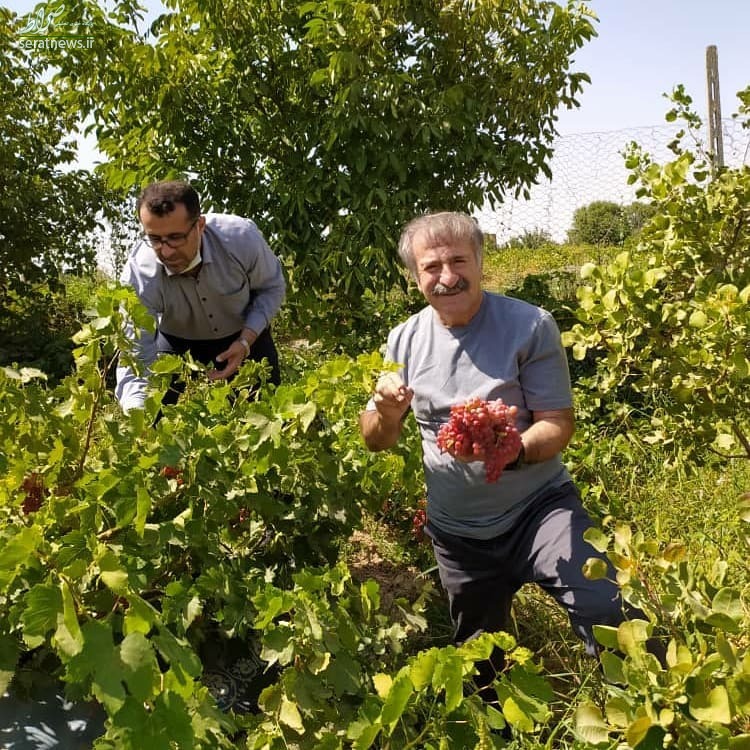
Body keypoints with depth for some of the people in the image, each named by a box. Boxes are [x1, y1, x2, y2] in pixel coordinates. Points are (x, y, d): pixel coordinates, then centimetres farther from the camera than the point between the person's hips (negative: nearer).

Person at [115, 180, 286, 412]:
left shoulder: (242, 237, -32)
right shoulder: (139, 275, -33)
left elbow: (272, 288, -12)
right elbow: (136, 359, -34)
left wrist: (246, 341, -26)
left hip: (246, 335, 1)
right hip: (178, 344, 0)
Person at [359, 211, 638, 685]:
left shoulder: (531, 326, -13)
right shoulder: (406, 340, -2)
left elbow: (558, 425, -13)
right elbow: (377, 442, 3)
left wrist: (515, 450, -35)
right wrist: (387, 414, -21)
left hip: (537, 506, -3)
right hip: (456, 532, 4)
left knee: (607, 610, -26)